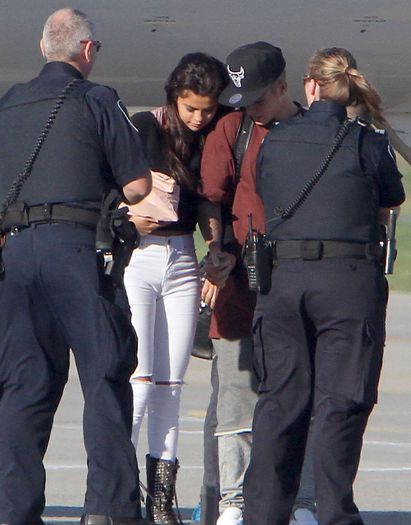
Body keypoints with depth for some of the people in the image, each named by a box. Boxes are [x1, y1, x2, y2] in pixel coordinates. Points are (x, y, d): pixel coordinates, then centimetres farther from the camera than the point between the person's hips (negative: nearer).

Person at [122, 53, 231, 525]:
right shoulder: (143, 128, -3)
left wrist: (218, 249, -6)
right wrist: (129, 219, -19)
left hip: (183, 261, 4)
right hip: (136, 255, -4)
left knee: (170, 385, 2)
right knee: (138, 381, -12)